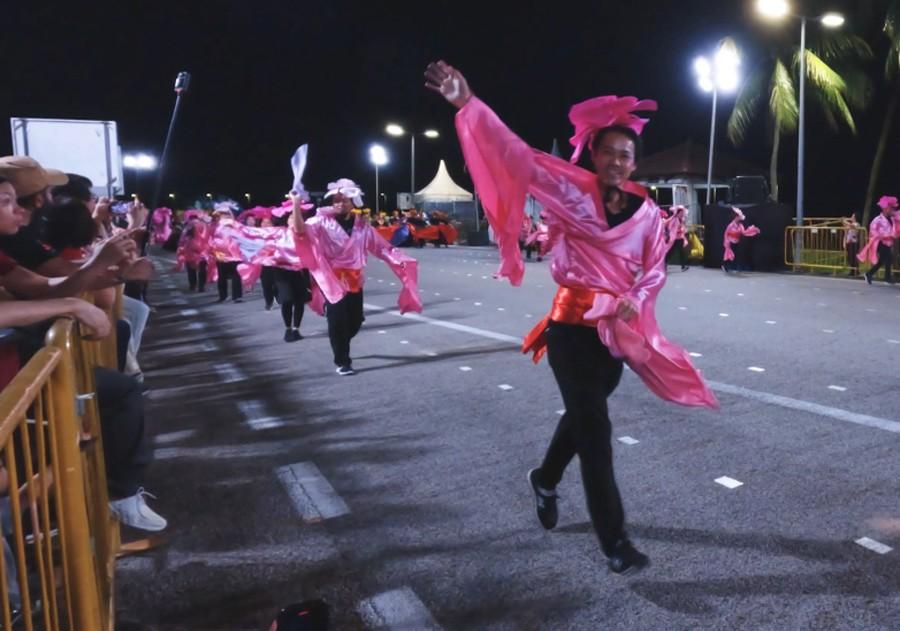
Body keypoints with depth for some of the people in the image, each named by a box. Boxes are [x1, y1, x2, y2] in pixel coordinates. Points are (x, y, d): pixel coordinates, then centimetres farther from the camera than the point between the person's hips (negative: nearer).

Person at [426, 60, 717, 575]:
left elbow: (656, 269, 8)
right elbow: (517, 154, -14)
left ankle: (546, 479, 49)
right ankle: (614, 538, 9)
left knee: (584, 415, 19)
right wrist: (468, 103, -23)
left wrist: (635, 300, -14)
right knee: (595, 428, -4)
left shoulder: (648, 213, 3)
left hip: (618, 329, 5)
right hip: (572, 324, -5)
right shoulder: (571, 190, -7)